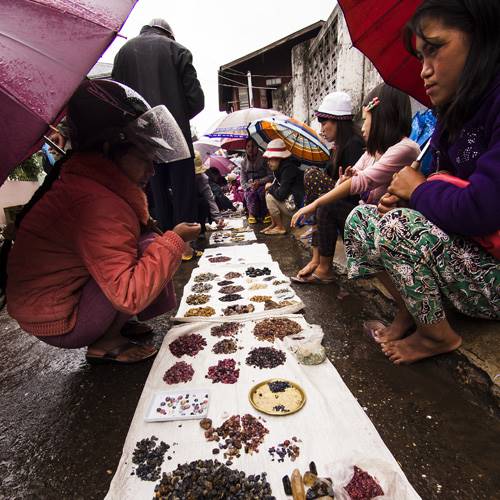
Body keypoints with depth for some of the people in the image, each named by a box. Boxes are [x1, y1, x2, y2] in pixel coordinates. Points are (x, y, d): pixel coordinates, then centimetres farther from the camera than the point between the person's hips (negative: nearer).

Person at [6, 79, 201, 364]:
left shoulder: (86, 180, 0)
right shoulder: (96, 203, -30)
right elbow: (130, 295, -34)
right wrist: (174, 241, -25)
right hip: (58, 323, -9)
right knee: (148, 246, -22)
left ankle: (115, 325, 8)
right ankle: (106, 344, -7)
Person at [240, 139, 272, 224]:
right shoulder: (244, 162, 2)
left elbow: (271, 176, -7)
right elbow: (242, 181, 2)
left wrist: (259, 182, -21)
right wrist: (250, 185, -19)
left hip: (263, 184, -1)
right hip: (250, 186, 1)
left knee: (262, 191, -37)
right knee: (251, 194, -34)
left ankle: (265, 213, -13)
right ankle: (252, 213, -11)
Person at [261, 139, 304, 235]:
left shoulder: (288, 169, -19)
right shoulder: (282, 167, 10)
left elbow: (281, 194, -25)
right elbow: (280, 189, 17)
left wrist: (270, 187, -6)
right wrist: (271, 188, -4)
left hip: (297, 207, -10)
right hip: (291, 202, 10)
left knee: (270, 197, -13)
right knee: (269, 193, 12)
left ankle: (280, 228, -1)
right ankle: (274, 224, 12)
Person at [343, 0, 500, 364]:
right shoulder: (458, 113, 8)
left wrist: (418, 188, -12)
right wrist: (404, 197, -8)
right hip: (467, 252, 8)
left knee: (397, 227, -28)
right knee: (360, 218, 0)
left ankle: (438, 334, -3)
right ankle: (409, 314, 8)